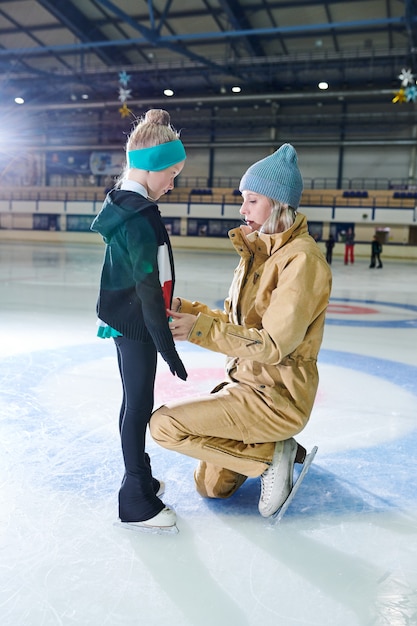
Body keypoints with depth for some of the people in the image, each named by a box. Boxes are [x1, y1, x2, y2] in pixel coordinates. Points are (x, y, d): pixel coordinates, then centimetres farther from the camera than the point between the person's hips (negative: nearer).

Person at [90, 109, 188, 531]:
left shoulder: (125, 205, 9)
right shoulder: (138, 217, -22)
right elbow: (149, 288, -23)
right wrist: (167, 346, -18)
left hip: (126, 319, 10)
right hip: (136, 324, -10)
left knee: (136, 401, 18)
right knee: (139, 405, 0)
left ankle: (139, 477, 35)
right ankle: (137, 501, 13)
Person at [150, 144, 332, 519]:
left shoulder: (301, 258, -21)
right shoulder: (259, 252, 8)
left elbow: (274, 344, -27)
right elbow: (234, 320, 9)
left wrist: (200, 329, -27)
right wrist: (184, 308, -5)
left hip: (275, 398, -9)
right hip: (246, 383, 9)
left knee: (165, 424, -16)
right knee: (210, 486, 16)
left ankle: (273, 455, -5)